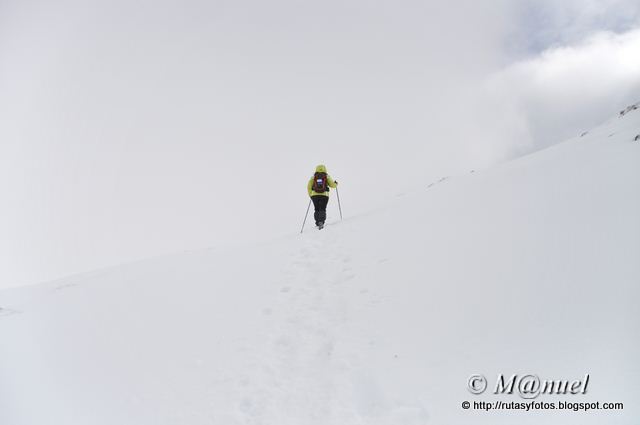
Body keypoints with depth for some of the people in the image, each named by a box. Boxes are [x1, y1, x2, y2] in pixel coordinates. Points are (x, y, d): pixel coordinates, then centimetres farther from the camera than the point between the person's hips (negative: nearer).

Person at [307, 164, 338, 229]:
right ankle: (321, 222, -18)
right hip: (324, 195, -1)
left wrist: (310, 194, 11)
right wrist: (336, 183, 21)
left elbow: (309, 186, 1)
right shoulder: (327, 176, 5)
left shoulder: (313, 177, 8)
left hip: (314, 195, 2)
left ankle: (318, 222, 14)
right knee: (322, 210, 2)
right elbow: (332, 185, -1)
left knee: (317, 210, 16)